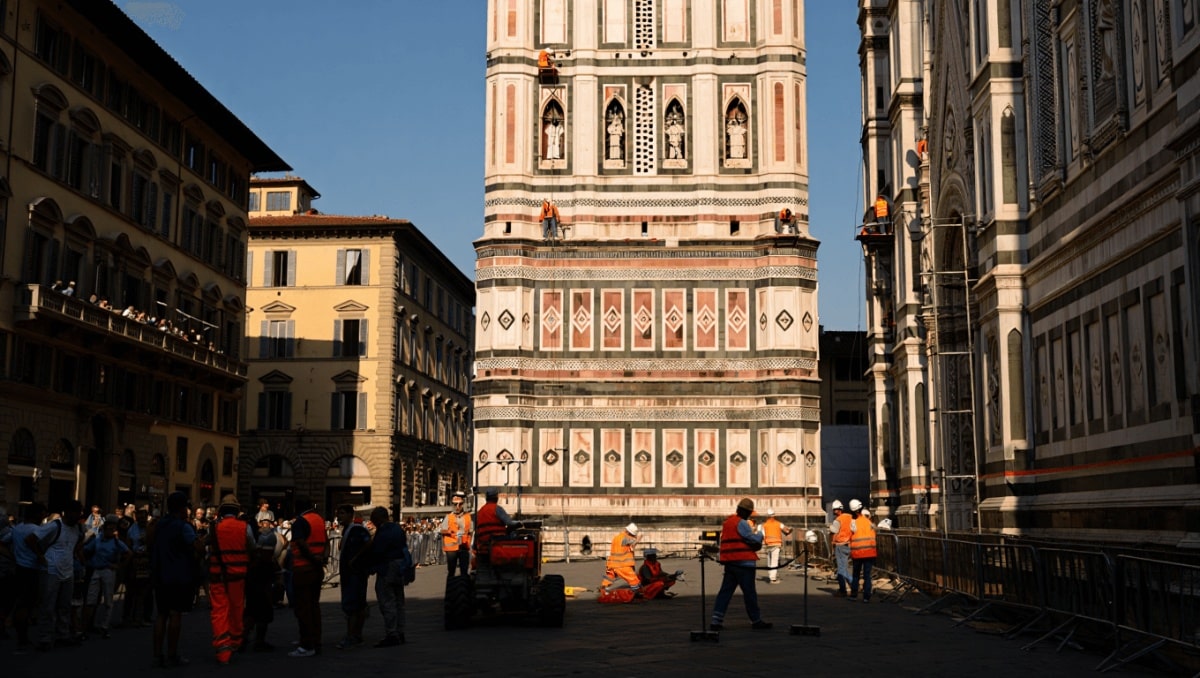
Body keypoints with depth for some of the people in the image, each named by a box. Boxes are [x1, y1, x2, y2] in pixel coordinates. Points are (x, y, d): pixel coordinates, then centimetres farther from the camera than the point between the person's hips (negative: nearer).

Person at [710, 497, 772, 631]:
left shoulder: (727, 522, 16)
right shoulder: (742, 523, -12)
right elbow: (754, 540, -13)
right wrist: (760, 535, 8)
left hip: (729, 562, 8)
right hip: (743, 562, -8)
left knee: (725, 591, 6)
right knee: (749, 592, 1)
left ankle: (716, 621, 1)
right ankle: (756, 621, 9)